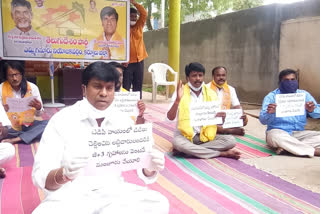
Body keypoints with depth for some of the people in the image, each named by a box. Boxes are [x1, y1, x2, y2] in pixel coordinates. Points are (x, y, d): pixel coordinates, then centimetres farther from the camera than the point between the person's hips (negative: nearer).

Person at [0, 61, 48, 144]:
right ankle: (31, 136, -13)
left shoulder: (32, 87, -4)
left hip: (29, 125, 1)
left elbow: (38, 114, 0)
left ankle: (15, 139, -24)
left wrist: (38, 108, -23)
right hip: (9, 127, 0)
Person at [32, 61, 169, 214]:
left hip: (112, 191, 3)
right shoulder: (61, 120, -6)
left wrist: (150, 167, -24)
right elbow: (39, 176, -13)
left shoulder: (124, 121, 3)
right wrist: (64, 174, -35)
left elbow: (142, 169, 0)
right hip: (71, 195, -3)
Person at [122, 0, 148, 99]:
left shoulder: (139, 26, 10)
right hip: (128, 62, -5)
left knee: (138, 86, 9)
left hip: (139, 61, 5)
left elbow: (144, 13, 0)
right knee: (126, 86, -1)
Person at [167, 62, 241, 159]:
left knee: (231, 140, -18)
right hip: (186, 135, -3)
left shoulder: (211, 94, 5)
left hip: (206, 136, 3)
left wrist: (220, 117, -17)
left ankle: (189, 150, -21)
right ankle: (222, 153, -24)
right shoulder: (180, 93, -4)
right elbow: (170, 117, -12)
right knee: (177, 143, -36)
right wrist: (178, 100, -28)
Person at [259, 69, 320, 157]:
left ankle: (286, 147, -26)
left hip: (299, 133, 4)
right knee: (276, 136, -37)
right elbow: (263, 120, -10)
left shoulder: (304, 94, 10)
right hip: (278, 132, -4)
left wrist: (311, 110, -23)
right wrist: (269, 113, -33)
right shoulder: (271, 97, -1)